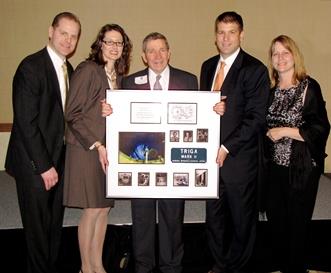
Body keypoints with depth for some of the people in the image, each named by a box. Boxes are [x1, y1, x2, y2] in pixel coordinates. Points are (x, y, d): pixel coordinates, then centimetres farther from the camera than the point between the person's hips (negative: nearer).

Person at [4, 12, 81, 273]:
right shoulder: (31, 67, -14)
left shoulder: (68, 69, 10)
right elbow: (26, 122, -18)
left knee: (55, 224, 16)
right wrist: (44, 166, -16)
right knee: (38, 227, 7)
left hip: (58, 160, 7)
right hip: (34, 163, -7)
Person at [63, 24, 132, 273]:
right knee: (92, 210, -1)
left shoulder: (119, 75, 12)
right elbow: (73, 114, -12)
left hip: (109, 150, 7)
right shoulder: (87, 70, -8)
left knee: (105, 208, 10)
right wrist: (97, 145, -15)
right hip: (87, 149, -6)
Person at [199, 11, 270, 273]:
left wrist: (226, 149, -16)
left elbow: (256, 118, -13)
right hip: (211, 154, 5)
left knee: (242, 217, 10)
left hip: (239, 157, -5)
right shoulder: (208, 66, 11)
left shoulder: (255, 69, -8)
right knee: (214, 215, 15)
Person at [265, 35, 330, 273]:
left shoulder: (309, 87, -7)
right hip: (276, 166, 5)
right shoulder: (271, 90, 8)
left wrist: (285, 131, -16)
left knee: (297, 222, 6)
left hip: (301, 168, -5)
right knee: (275, 219, 12)